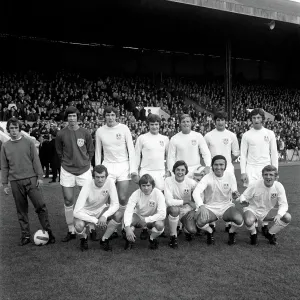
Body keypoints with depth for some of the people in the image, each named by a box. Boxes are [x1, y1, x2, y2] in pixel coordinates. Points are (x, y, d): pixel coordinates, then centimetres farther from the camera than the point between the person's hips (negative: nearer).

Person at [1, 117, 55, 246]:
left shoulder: (28, 142, 3)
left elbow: (35, 160, 3)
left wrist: (40, 176, -3)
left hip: (31, 179, -2)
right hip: (15, 182, 2)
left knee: (40, 206, -6)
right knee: (21, 210, 7)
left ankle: (48, 232, 4)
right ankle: (25, 235, 18)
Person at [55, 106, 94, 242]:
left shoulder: (85, 133, -2)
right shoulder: (61, 134, -3)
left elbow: (91, 150, 9)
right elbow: (59, 152, 11)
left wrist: (86, 163, 5)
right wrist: (66, 163, 6)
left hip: (84, 170, 0)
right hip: (67, 171, 1)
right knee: (68, 202, 5)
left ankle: (92, 228, 16)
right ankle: (71, 231, 18)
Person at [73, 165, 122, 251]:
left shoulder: (110, 182, -21)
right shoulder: (87, 185, -29)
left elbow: (115, 204, -20)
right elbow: (76, 212, -32)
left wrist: (104, 216, -37)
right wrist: (95, 221, -33)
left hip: (101, 210, 3)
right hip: (86, 213, -3)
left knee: (118, 215, -25)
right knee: (79, 226, -34)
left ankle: (104, 240, 0)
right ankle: (84, 238, 5)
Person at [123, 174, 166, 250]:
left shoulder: (158, 194, -24)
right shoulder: (136, 194, -21)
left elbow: (162, 214, -29)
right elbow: (128, 211, -30)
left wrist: (146, 220, -32)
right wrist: (128, 228, -45)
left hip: (153, 219, 0)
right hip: (138, 217, 1)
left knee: (160, 225, -34)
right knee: (126, 223, -31)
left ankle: (152, 239, 0)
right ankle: (131, 239, 3)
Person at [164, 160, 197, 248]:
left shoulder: (191, 183, -13)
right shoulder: (168, 181, -18)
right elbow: (169, 201, -26)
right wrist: (187, 201, -22)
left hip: (187, 211, 2)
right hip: (173, 209, -1)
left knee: (192, 230, -22)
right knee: (174, 209, -37)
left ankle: (186, 229, 19)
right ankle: (173, 236, -12)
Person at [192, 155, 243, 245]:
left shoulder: (230, 176, -6)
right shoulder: (207, 178, -15)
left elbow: (234, 193, 2)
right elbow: (196, 192, -29)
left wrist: (235, 195, -25)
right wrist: (201, 206, -48)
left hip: (226, 207, 2)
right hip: (210, 207, -1)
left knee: (239, 219, -29)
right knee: (200, 222, -31)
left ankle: (231, 233, 8)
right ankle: (210, 232, 8)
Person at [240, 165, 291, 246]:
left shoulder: (279, 186, -14)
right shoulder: (254, 185, -21)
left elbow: (283, 204, -14)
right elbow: (243, 196, -11)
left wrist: (279, 215, -35)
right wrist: (243, 201, -37)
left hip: (268, 212, 3)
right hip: (253, 210, -3)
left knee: (287, 217, -18)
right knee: (248, 221, -37)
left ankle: (270, 234, 7)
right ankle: (253, 234, 3)